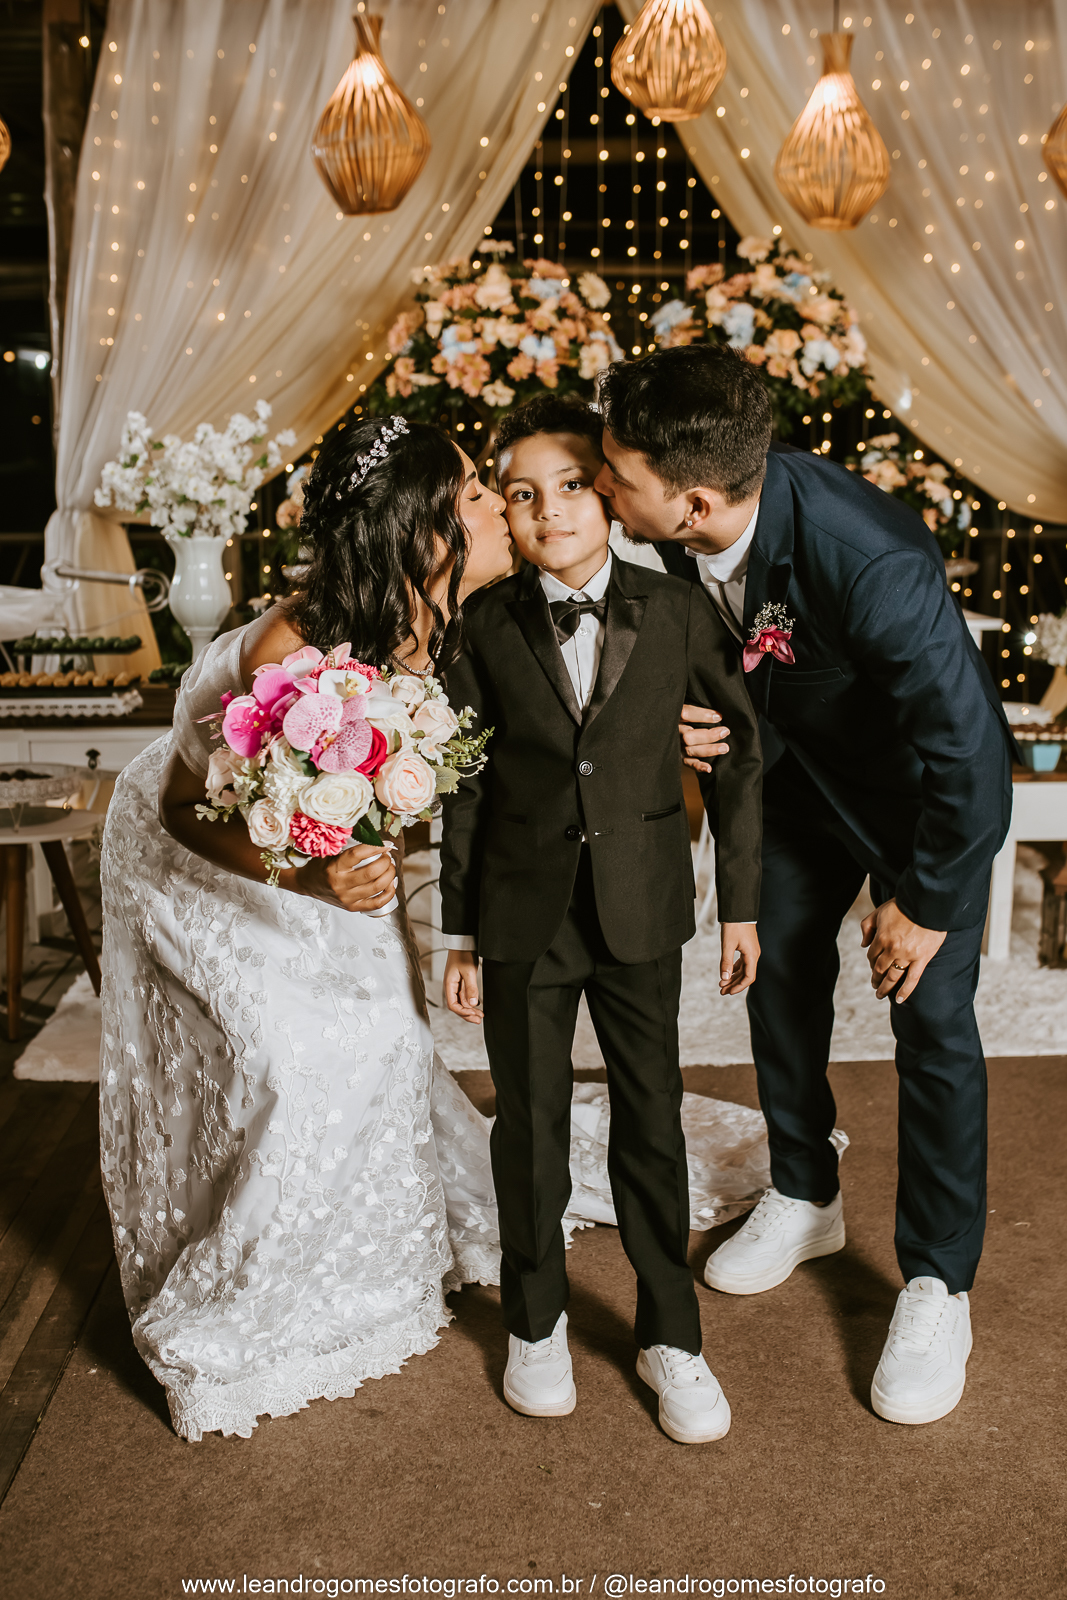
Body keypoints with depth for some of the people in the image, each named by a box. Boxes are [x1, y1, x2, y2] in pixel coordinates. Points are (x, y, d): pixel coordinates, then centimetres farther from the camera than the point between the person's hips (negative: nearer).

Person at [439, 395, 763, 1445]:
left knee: (652, 1120, 9)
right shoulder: (487, 625, -5)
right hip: (523, 915, 1)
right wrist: (458, 932, 2)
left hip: (643, 912, 0)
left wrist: (741, 902, 2)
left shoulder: (679, 612, -6)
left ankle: (670, 1336, 29)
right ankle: (536, 1325, 35)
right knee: (529, 1123, 12)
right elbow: (466, 782, 0)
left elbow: (739, 755, 1)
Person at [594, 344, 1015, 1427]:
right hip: (800, 763, 6)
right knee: (781, 968, 13)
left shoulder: (872, 562, -43)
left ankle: (936, 1287, 15)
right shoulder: (689, 530, -23)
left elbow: (970, 752, -33)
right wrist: (700, 719, -21)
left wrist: (926, 902, -21)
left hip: (930, 784, -6)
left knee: (931, 1017, -4)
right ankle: (804, 1198, 36)